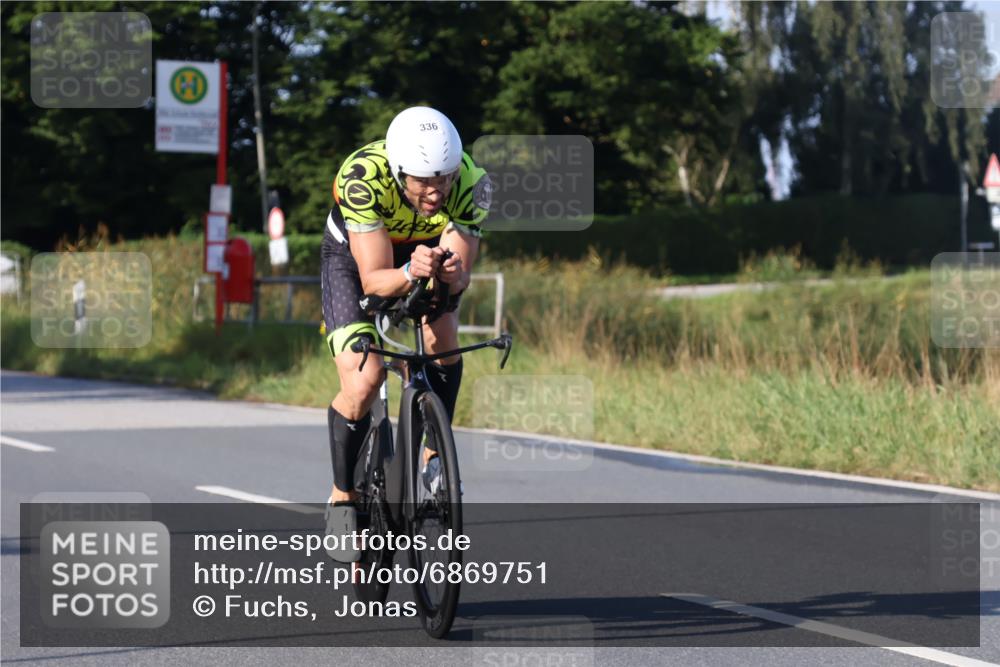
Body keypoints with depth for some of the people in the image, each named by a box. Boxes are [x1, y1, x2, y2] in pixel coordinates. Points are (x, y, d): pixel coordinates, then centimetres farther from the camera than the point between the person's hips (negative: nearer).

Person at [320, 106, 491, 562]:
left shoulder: (472, 184, -32)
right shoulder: (362, 177, -39)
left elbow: (460, 275, -32)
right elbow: (374, 279, -39)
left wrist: (449, 271, -54)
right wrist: (411, 273, -58)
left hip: (425, 251, 3)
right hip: (356, 258, -3)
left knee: (441, 336, -26)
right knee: (362, 382, -18)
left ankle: (433, 457, -6)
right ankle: (343, 498, 1)